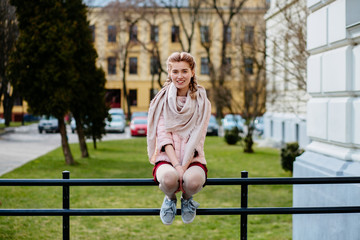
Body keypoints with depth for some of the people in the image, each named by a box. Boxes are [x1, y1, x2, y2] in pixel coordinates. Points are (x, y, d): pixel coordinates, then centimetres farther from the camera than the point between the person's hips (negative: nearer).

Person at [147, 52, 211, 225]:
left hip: (193, 159, 0)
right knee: (168, 178, -36)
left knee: (194, 180, -35)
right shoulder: (162, 101, 4)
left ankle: (187, 198, 4)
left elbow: (197, 139, -4)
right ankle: (170, 198, 3)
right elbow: (163, 137, -5)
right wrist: (176, 166, -18)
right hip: (167, 158, 0)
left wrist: (184, 167, -18)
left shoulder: (202, 103, 4)